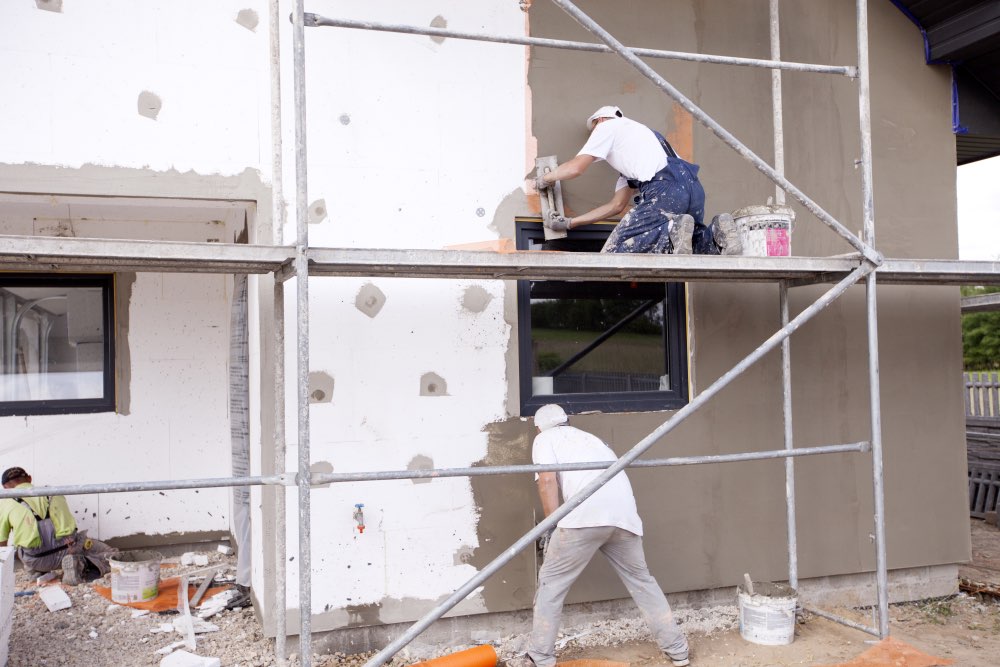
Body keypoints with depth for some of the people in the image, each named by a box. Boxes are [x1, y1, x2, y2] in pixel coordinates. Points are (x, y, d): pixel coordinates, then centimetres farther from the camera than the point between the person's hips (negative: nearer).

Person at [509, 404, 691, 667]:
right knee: (641, 580, 22)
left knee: (551, 582, 9)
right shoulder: (588, 437, 35)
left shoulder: (545, 439, 18)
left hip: (586, 515, -6)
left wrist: (553, 529, 3)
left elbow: (548, 480, 0)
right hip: (625, 514, 6)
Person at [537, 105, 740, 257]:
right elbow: (617, 205, 35)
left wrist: (545, 178, 27)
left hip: (664, 189, -8)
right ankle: (715, 233, -4)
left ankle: (674, 229, -21)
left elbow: (575, 168, 7)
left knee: (612, 255, -6)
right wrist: (570, 223, 36)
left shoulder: (607, 125, 17)